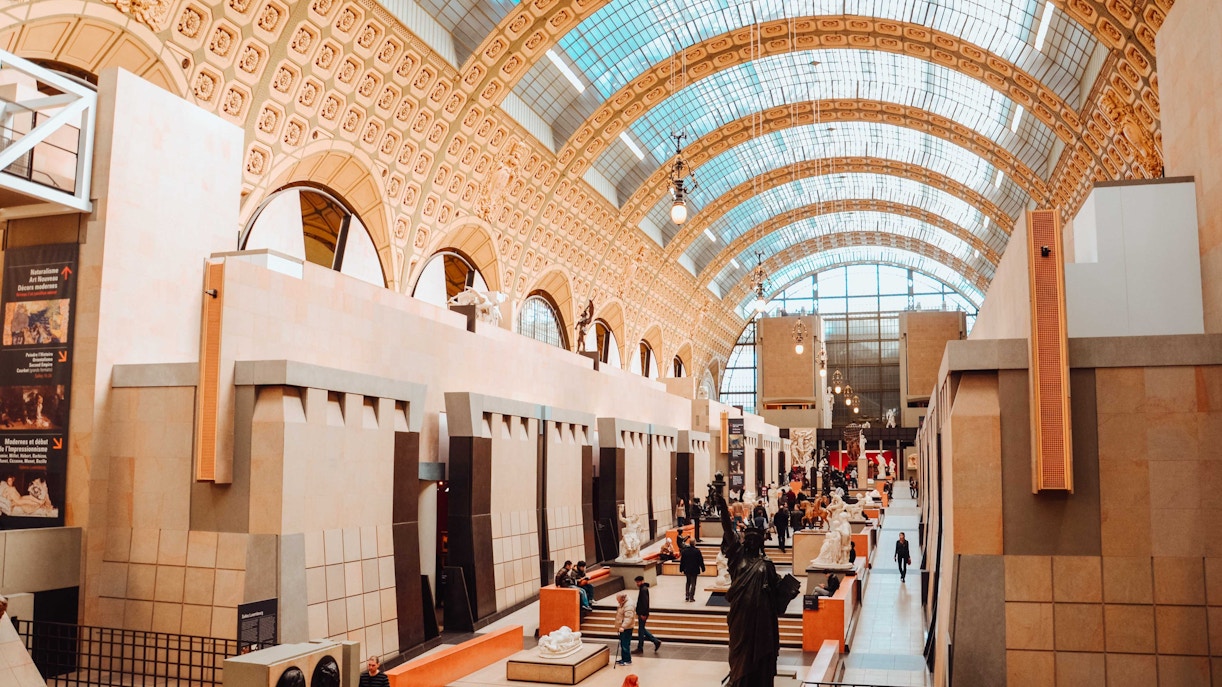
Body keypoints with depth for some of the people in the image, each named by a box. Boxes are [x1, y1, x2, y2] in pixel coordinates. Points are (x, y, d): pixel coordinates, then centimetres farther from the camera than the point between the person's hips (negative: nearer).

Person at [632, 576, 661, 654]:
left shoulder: (643, 589, -18)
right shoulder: (644, 588, 13)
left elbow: (645, 602, -24)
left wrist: (643, 614, -24)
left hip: (642, 614, -10)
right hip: (642, 613, 10)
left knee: (641, 630, -1)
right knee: (641, 629, 16)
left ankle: (640, 648, 8)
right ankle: (656, 641, 17)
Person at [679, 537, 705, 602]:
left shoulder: (684, 551, -2)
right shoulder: (697, 551, -12)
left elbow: (682, 561, 4)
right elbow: (701, 561, -6)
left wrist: (681, 569, 12)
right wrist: (702, 568, 4)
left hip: (687, 570, 3)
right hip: (695, 570, -3)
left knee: (688, 583, 19)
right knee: (693, 583, 4)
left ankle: (687, 596, 12)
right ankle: (691, 597, 1)